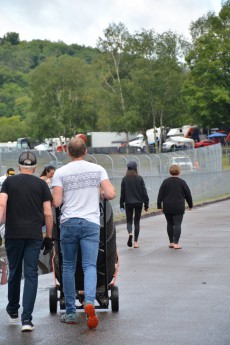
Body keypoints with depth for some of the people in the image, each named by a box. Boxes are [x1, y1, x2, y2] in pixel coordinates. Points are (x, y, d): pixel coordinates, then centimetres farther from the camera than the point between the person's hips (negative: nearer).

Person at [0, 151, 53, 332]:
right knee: (31, 275, -2)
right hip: (34, 236, -1)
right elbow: (48, 213, 1)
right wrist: (49, 237, 7)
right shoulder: (41, 184, 4)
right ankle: (27, 318, -10)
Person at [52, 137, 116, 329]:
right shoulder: (97, 169, 3)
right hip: (91, 223, 0)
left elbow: (56, 202, -6)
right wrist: (102, 194, 17)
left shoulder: (61, 173, 0)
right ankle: (89, 302, -26)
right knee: (90, 266, -1)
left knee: (68, 267, 10)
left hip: (69, 223, 0)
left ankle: (70, 312, 13)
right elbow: (111, 194, -5)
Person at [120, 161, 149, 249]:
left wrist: (121, 204, 6)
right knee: (137, 222, 9)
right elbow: (144, 192, -2)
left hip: (128, 203, 0)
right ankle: (136, 242, 7)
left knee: (129, 221, 10)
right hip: (138, 203, 1)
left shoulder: (125, 179, -5)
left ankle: (130, 233, -21)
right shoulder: (140, 178, -5)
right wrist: (146, 204, 4)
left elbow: (122, 193, -2)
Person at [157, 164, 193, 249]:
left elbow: (160, 194, 1)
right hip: (179, 207, -2)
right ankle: (176, 243, -9)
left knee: (170, 224, 13)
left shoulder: (166, 182, 1)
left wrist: (159, 205, 6)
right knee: (177, 224, -3)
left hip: (167, 207, 2)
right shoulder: (182, 182, -2)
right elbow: (188, 194, 3)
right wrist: (190, 205, 15)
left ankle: (171, 242, 18)